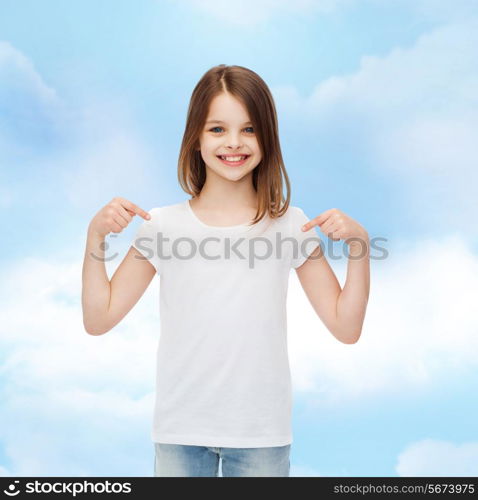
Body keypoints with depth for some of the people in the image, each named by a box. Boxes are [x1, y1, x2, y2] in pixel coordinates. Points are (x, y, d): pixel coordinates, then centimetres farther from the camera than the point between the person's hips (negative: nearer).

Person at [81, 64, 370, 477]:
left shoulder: (290, 225, -4)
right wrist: (96, 234, -12)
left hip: (262, 432, 0)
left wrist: (359, 243, -14)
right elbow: (98, 319, -1)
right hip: (180, 430, 0)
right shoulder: (163, 226, -4)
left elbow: (346, 328, -3)